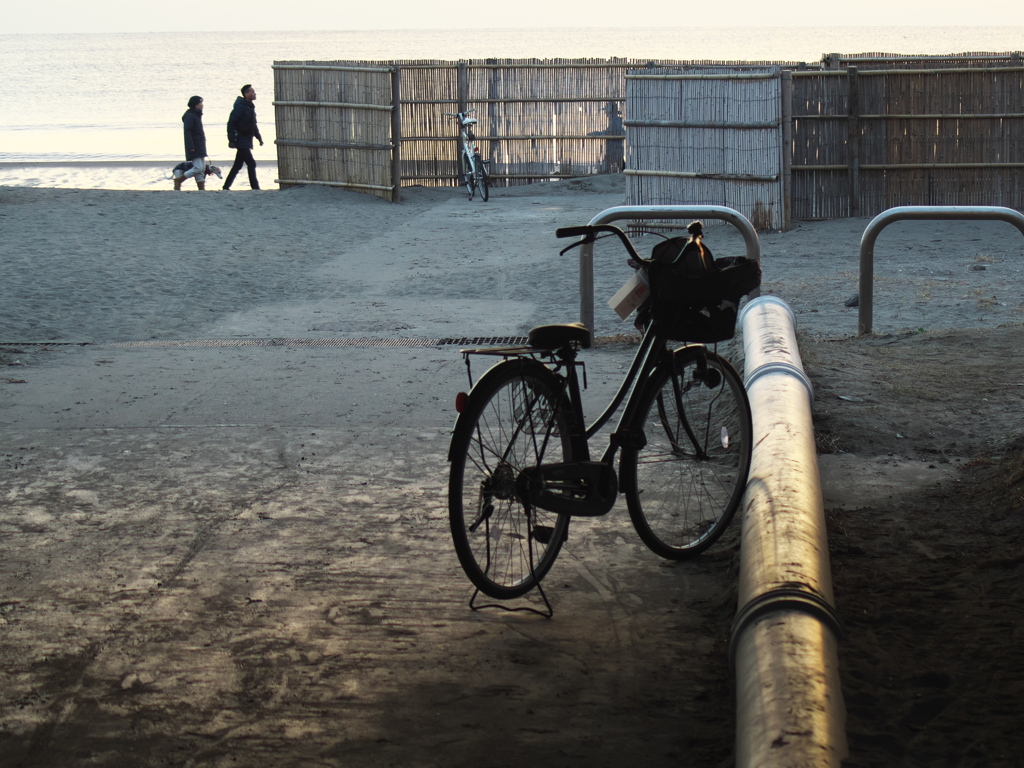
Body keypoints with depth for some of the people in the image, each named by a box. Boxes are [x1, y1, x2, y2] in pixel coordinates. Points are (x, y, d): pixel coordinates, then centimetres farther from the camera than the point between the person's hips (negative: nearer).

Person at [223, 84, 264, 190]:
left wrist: (259, 137, 19)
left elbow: (254, 125, 24)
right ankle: (255, 187, -10)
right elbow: (231, 123, -17)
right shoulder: (240, 107, -15)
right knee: (251, 163, -11)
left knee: (238, 165, 12)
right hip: (241, 141, -9)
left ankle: (226, 186, 19)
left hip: (247, 141, 9)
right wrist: (231, 140, -21)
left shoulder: (251, 107, 14)